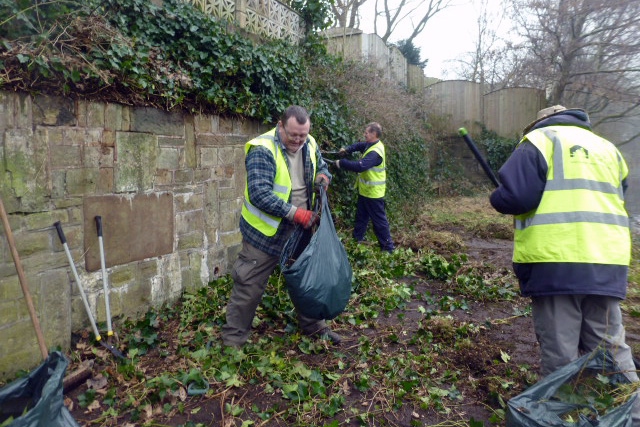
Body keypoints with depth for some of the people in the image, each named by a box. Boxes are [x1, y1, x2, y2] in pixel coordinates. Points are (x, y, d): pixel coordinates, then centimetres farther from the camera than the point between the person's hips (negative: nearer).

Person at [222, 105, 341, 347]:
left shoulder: (309, 145, 0)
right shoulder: (263, 150, -21)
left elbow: (321, 166, 19)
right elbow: (259, 194, -27)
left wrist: (323, 176, -6)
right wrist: (295, 213, -28)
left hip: (300, 229, 7)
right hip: (266, 232, -6)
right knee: (249, 286, 4)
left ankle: (313, 326, 40)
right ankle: (233, 340, 21)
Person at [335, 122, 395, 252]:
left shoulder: (375, 152, -28)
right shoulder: (372, 145, 4)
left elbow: (360, 166, -37)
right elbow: (359, 146, 18)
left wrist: (341, 163, -28)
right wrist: (347, 149, -1)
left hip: (373, 193, -10)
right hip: (365, 190, 10)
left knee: (379, 220, 1)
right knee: (361, 217, 20)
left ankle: (388, 247, 12)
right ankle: (356, 240, 33)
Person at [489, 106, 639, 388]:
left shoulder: (539, 141, 2)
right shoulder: (607, 148, 22)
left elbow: (515, 197, -12)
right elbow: (617, 200, 27)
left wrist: (497, 200, 8)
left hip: (554, 262, -6)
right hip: (608, 263, 6)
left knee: (560, 354, 2)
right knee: (610, 348, 15)